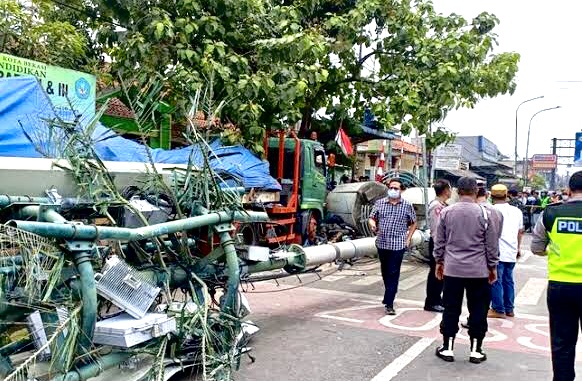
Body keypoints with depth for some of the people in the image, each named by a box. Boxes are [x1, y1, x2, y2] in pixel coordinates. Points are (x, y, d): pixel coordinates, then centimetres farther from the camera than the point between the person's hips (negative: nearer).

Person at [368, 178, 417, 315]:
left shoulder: (407, 205, 1)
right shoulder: (380, 203, 5)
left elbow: (413, 223, 10)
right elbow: (372, 218, 10)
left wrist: (408, 238, 2)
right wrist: (373, 224, -13)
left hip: (398, 245, -3)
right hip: (382, 243, 3)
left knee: (393, 274, -5)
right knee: (385, 272, 16)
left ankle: (389, 303, -3)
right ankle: (389, 295, 36)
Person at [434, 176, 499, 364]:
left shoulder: (446, 212, -1)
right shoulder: (484, 213, -6)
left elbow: (440, 241, 6)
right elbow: (492, 244, -1)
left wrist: (439, 262, 19)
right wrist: (493, 267, 10)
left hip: (452, 269, 2)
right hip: (478, 271, -1)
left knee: (451, 309, 9)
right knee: (478, 310, 9)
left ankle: (447, 348, 16)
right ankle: (476, 351, 17)